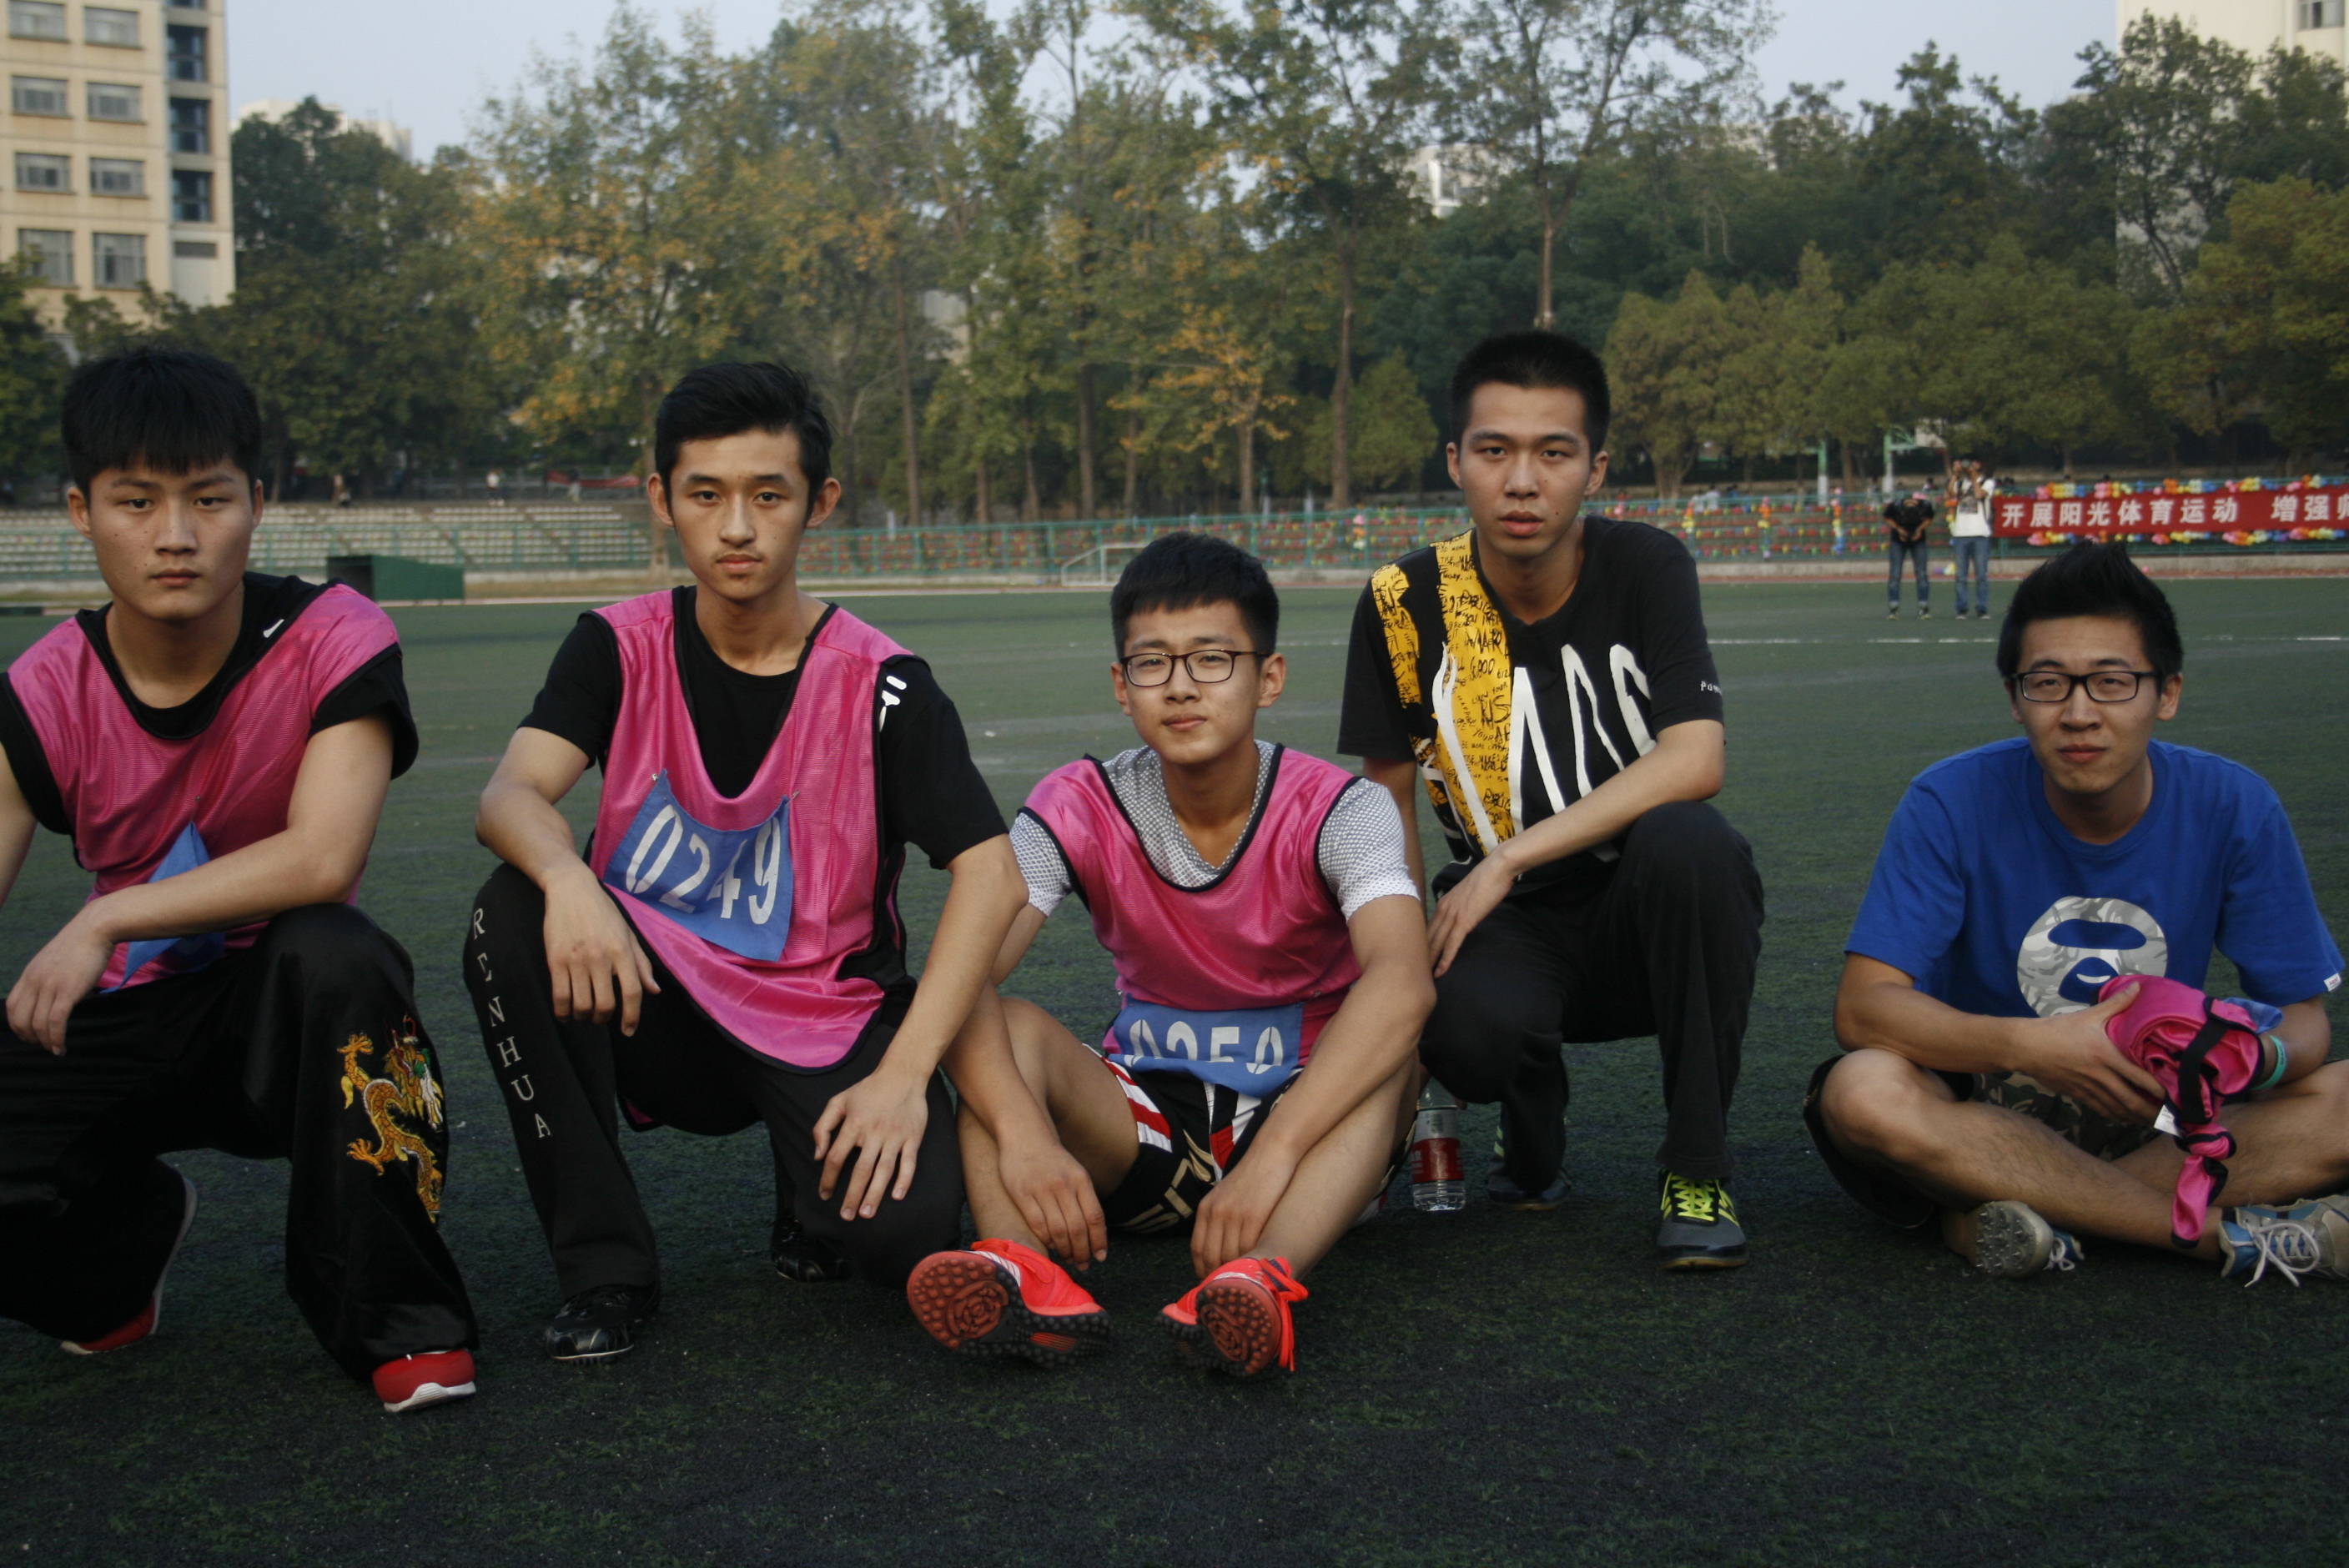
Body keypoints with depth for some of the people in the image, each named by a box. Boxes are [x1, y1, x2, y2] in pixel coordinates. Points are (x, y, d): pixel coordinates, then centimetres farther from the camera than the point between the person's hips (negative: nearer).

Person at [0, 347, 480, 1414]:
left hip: (281, 1010, -2)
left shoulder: (334, 639, -17)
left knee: (334, 954, -38)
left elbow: (323, 860, -29)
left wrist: (108, 921, -30)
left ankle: (395, 1322, -21)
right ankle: (125, 1228, 14)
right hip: (121, 1020, 3)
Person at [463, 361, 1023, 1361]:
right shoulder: (623, 648, -2)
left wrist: (903, 1074, -26)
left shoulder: (880, 684, -8)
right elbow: (510, 796, -17)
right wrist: (568, 879, -42)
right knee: (512, 919, -28)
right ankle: (604, 1267, -14)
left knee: (901, 1229, -29)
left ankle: (815, 1176, 12)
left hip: (823, 1029, -2)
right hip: (654, 1006, 2)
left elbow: (990, 875, -16)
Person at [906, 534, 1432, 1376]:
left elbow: (1401, 982, -35)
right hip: (1142, 1131, 2)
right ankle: (1022, 1274, -48)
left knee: (1391, 1051, -33)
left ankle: (1259, 1278, -55)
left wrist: (1270, 1157, -48)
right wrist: (1021, 1132, -43)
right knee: (1008, 1027, -24)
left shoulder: (1338, 811, -15)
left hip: (1307, 1115, -2)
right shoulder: (1082, 808, -9)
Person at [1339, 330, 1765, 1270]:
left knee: (1688, 840, -35)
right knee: (1465, 1022, -35)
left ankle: (1696, 1167, -15)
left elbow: (1693, 763, -21)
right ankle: (1532, 1141, 6)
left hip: (1654, 924, 0)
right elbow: (1388, 798, 5)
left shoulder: (1646, 568, -9)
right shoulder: (1406, 604, -5)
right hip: (1511, 927, 0)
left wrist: (1507, 861, -24)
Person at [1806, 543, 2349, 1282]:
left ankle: (1988, 1214, -26)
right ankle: (2235, 1235, -27)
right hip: (1983, 1117, -2)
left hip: (2157, 1121, 2)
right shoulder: (1951, 803, -13)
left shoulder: (2232, 806, -7)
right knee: (1863, 1092, -34)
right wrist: (2032, 1047, -36)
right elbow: (1863, 1007, -20)